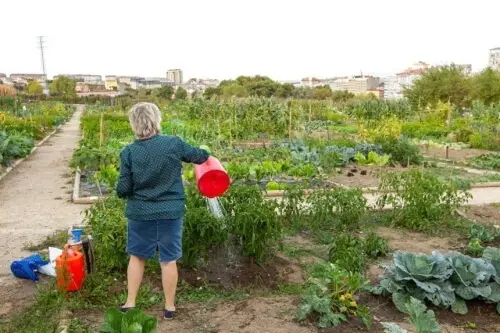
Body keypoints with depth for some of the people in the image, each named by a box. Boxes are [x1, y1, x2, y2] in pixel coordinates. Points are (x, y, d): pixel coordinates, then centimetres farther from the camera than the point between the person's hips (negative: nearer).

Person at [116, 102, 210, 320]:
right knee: (169, 260, 10)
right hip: (170, 212, 0)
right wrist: (204, 151, 28)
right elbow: (198, 156, 6)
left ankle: (130, 303, 28)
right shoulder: (174, 144, -12)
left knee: (137, 256, 20)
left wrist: (120, 192, 15)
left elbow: (123, 189, -8)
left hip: (140, 213, 1)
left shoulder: (129, 152, -11)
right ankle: (169, 307, 23)